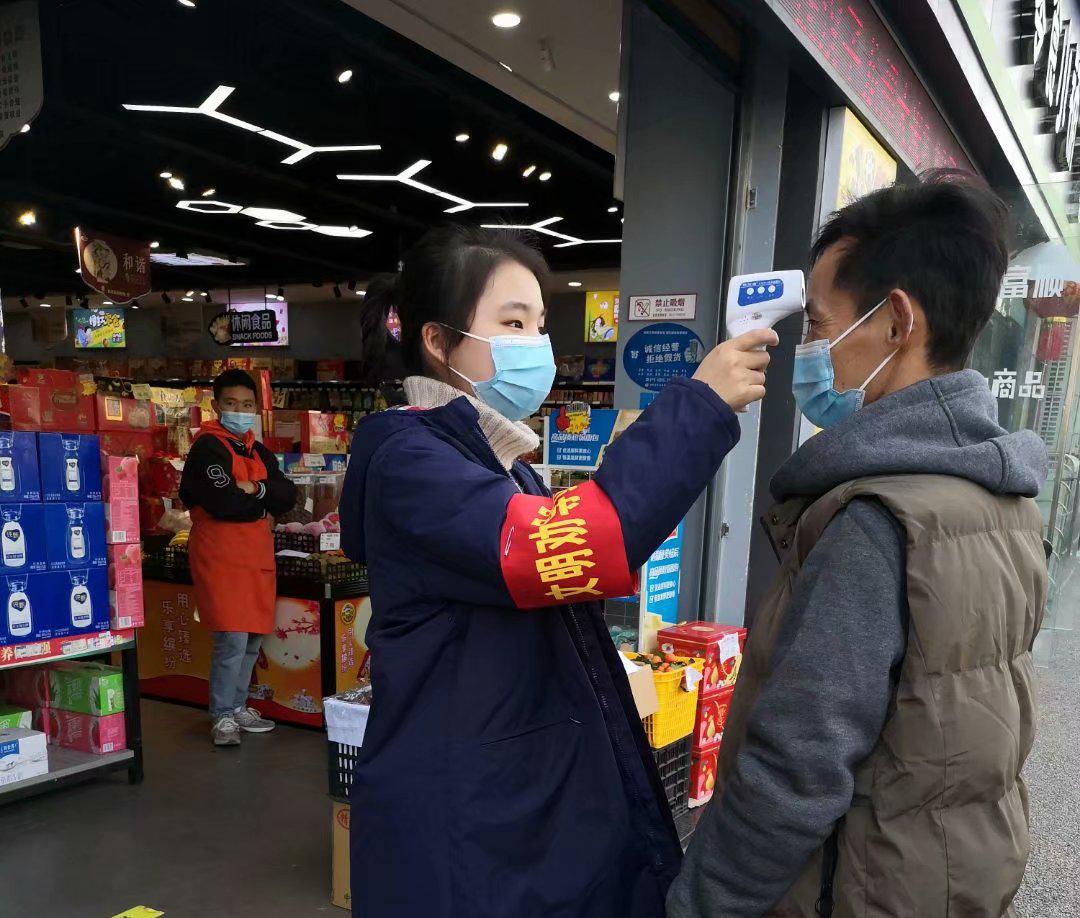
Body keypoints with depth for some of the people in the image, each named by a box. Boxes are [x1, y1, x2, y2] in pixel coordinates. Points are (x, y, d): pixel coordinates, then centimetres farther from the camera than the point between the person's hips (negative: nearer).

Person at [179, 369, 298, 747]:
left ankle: (237, 707, 26)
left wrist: (255, 489, -14)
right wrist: (264, 502, -5)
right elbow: (224, 502, -22)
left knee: (253, 640, 12)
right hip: (221, 556, -8)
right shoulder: (207, 447, -8)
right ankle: (222, 718, 4)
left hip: (257, 556, 8)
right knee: (232, 640, -10)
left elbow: (288, 496, 4)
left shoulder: (259, 452, 16)